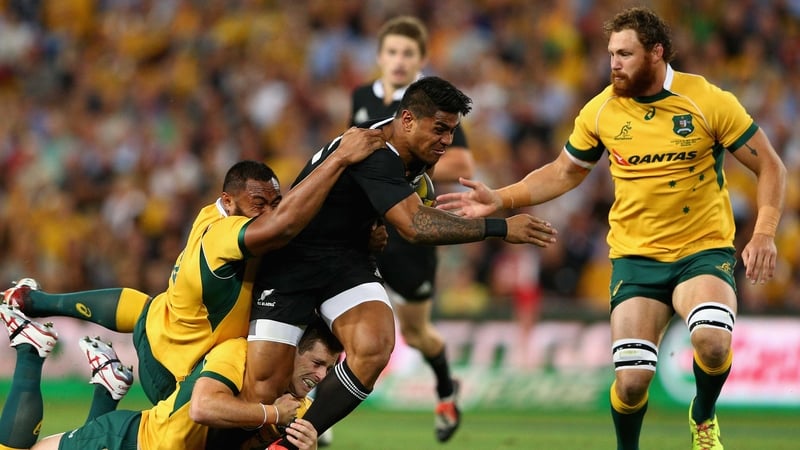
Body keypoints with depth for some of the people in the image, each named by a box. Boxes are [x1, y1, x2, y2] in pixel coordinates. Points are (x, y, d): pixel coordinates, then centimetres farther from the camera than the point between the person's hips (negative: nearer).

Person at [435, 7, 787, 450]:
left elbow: (770, 167, -2)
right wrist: (500, 199, 6)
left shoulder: (709, 101, -10)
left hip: (704, 251, -2)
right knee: (631, 379, -14)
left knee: (712, 341, -32)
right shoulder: (601, 111, -1)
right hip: (635, 258, 2)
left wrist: (764, 233, -15)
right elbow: (564, 172, 16)